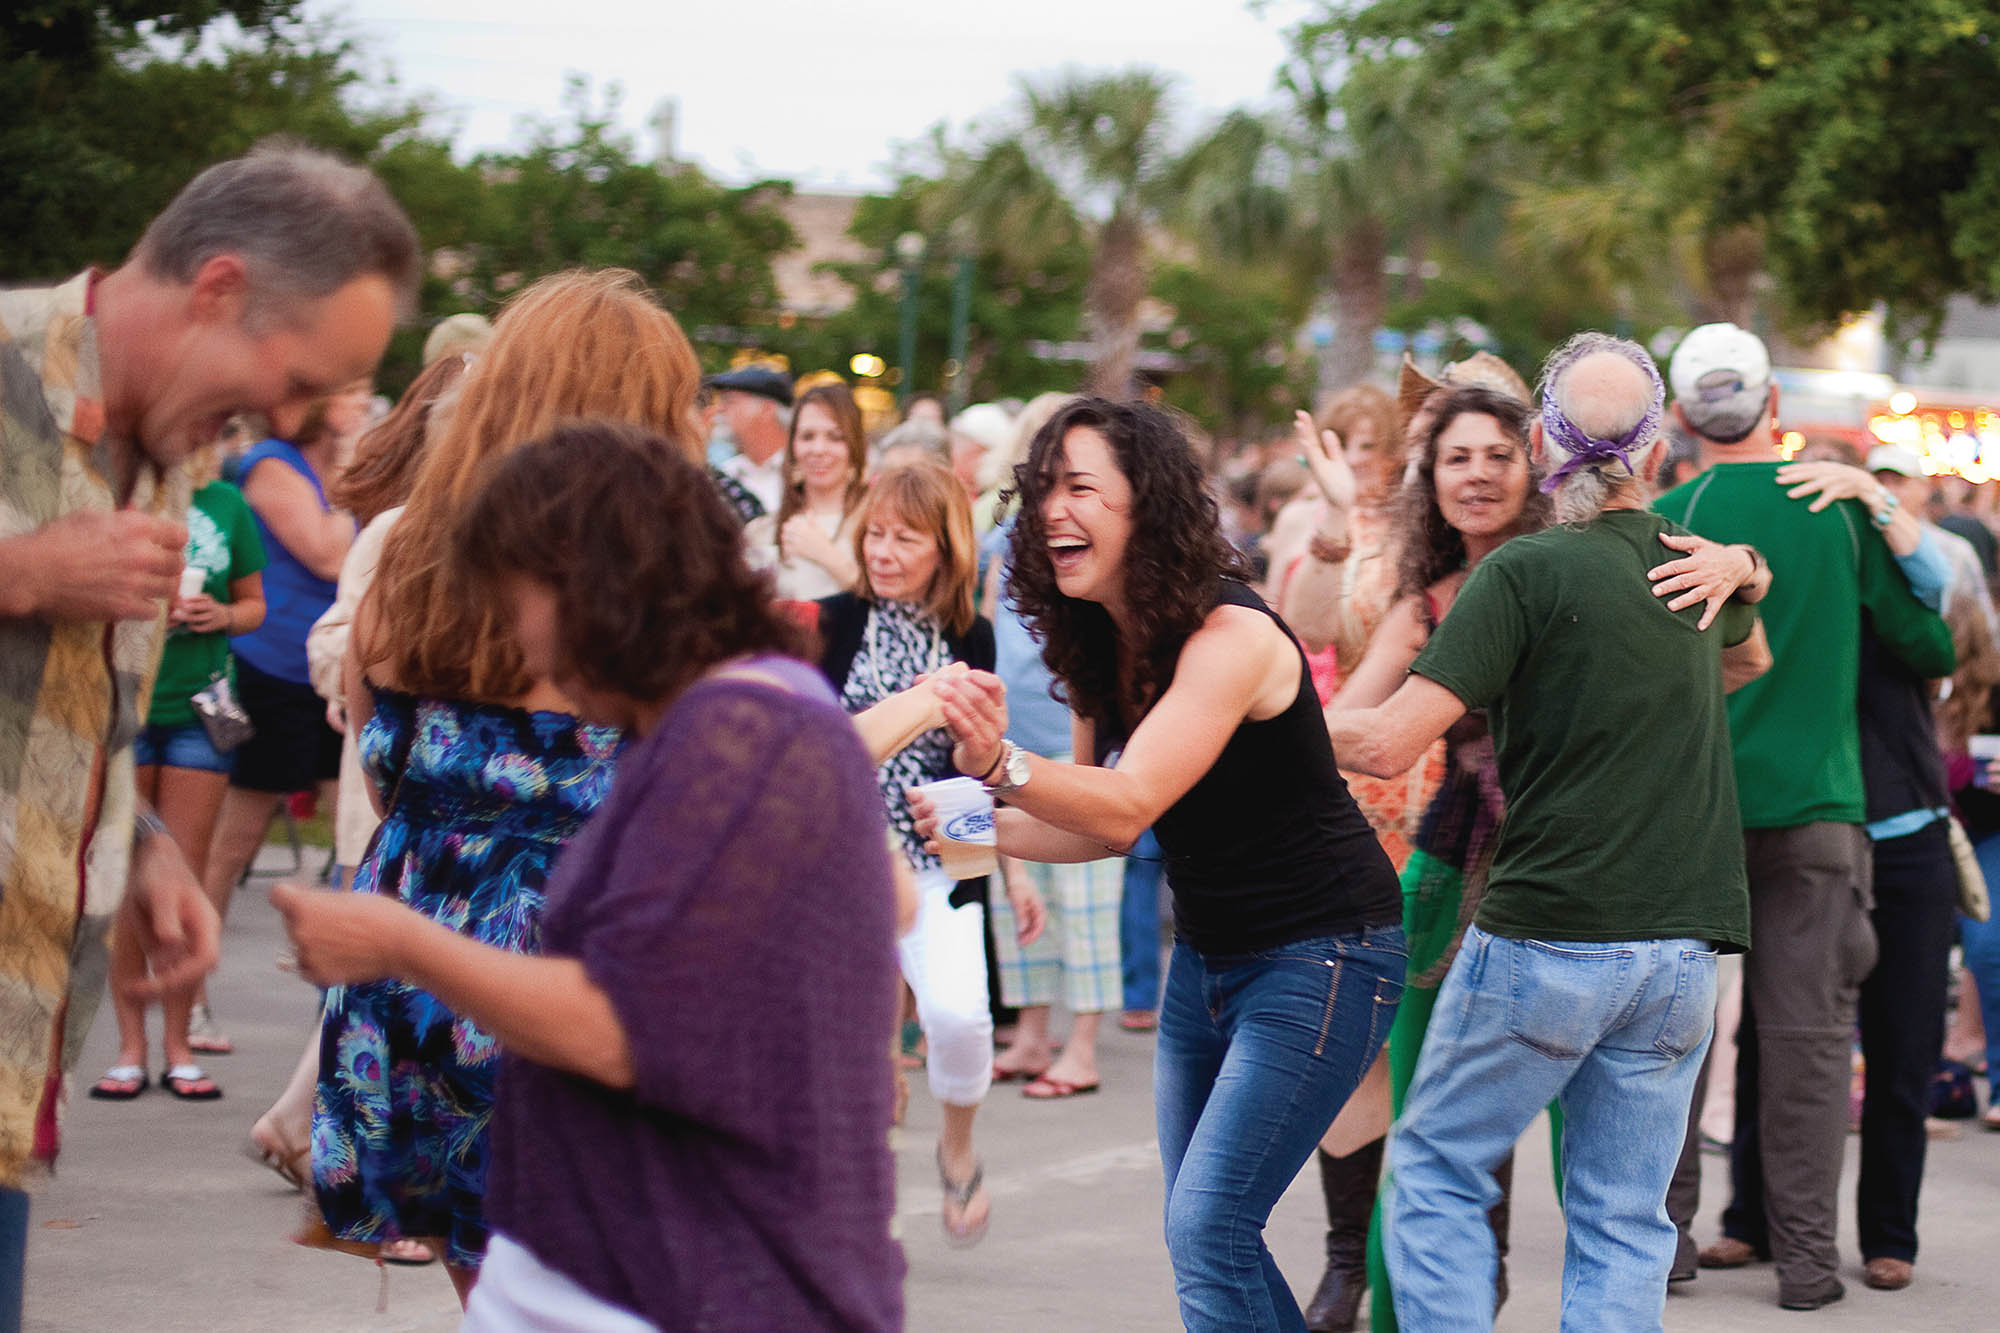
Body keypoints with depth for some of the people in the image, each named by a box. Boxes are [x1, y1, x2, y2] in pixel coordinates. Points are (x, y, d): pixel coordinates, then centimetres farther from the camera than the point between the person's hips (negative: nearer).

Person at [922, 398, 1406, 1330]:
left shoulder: (1231, 636, -23)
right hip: (1207, 954, 9)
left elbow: (1129, 803, -32)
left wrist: (1002, 764, -48)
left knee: (1207, 1228, -15)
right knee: (1204, 1231, 10)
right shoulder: (1096, 648, 2)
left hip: (1320, 955, -9)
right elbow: (1107, 827, 10)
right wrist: (981, 828, -6)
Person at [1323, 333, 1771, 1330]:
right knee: (1623, 1225, 8)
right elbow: (1748, 660, 37)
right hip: (1683, 949, 5)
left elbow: (1388, 744, -15)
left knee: (1435, 1171, 11)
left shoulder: (1527, 572, -10)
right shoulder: (1700, 573, 10)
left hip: (1546, 938, -5)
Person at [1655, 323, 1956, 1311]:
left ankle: (1664, 1231, 11)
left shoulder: (1668, 518, -5)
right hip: (1816, 803, 0)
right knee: (1807, 1030, 3)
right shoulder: (1845, 508, -1)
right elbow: (1934, 646, 3)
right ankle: (1804, 1254, 3)